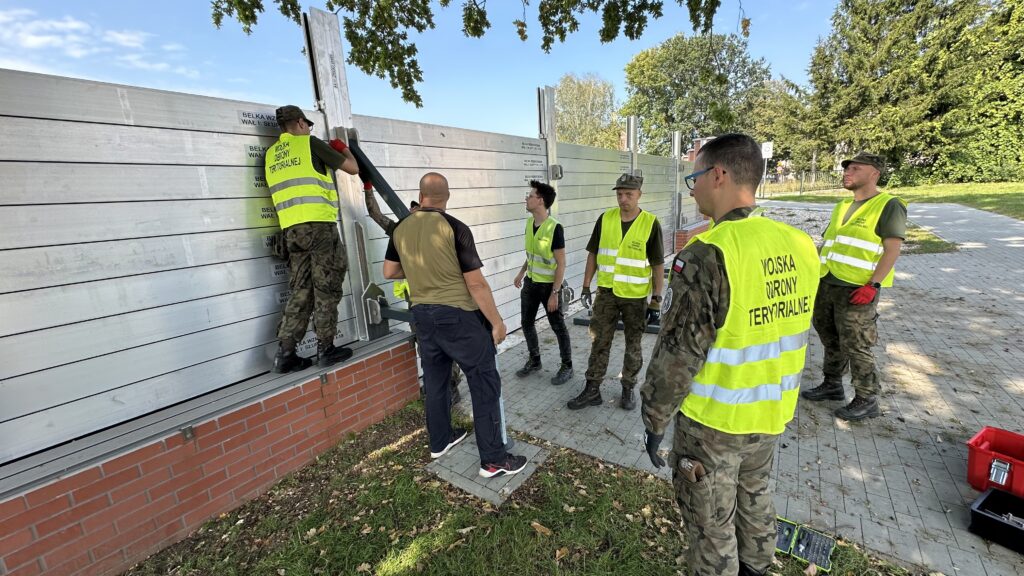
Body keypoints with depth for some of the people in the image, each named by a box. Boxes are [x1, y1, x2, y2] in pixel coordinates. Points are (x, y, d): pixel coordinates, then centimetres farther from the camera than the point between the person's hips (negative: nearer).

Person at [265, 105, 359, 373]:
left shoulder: (271, 154, 21)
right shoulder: (310, 143, 3)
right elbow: (352, 168, 5)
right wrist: (343, 149, 26)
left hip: (292, 228, 6)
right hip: (318, 224, -6)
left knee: (301, 290, 8)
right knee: (326, 288, 0)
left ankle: (285, 353, 5)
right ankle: (326, 349, 5)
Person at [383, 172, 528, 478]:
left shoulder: (400, 229, 3)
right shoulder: (455, 228, -14)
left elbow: (389, 272, 13)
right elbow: (476, 283, -15)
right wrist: (497, 322, -8)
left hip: (423, 314, 7)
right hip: (458, 315, -6)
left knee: (434, 379, 20)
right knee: (485, 383, 2)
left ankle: (440, 441, 36)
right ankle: (493, 459, 9)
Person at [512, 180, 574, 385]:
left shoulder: (555, 228, -22)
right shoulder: (529, 222, 1)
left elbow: (561, 263, -20)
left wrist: (554, 293, -21)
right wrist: (521, 272, 18)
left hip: (548, 285, -7)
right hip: (530, 283, 8)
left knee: (558, 326, 5)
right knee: (527, 323, 15)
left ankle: (567, 366, 22)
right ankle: (534, 360, 33)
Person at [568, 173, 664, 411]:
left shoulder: (651, 223, -9)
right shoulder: (605, 218, -1)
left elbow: (657, 264, -6)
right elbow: (593, 254, 5)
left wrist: (657, 300, -8)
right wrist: (586, 287, 3)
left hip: (636, 296, -2)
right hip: (606, 292, 2)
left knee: (633, 345, 12)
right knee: (599, 342, 7)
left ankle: (628, 388, 30)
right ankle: (592, 390, 19)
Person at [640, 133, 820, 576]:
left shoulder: (708, 253, -27)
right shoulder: (800, 245, -4)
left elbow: (678, 354, -24)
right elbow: (795, 330, 7)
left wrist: (654, 420, -10)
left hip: (713, 420, -7)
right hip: (773, 410, 8)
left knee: (711, 523, 16)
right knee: (755, 495, 30)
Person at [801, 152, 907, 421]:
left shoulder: (889, 205, -5)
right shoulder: (842, 206, 17)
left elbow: (893, 249, -12)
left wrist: (873, 285, -21)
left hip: (857, 290, -7)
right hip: (826, 285, 7)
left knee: (856, 347, 0)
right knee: (831, 340, 17)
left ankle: (867, 401, 15)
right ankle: (832, 385, 33)